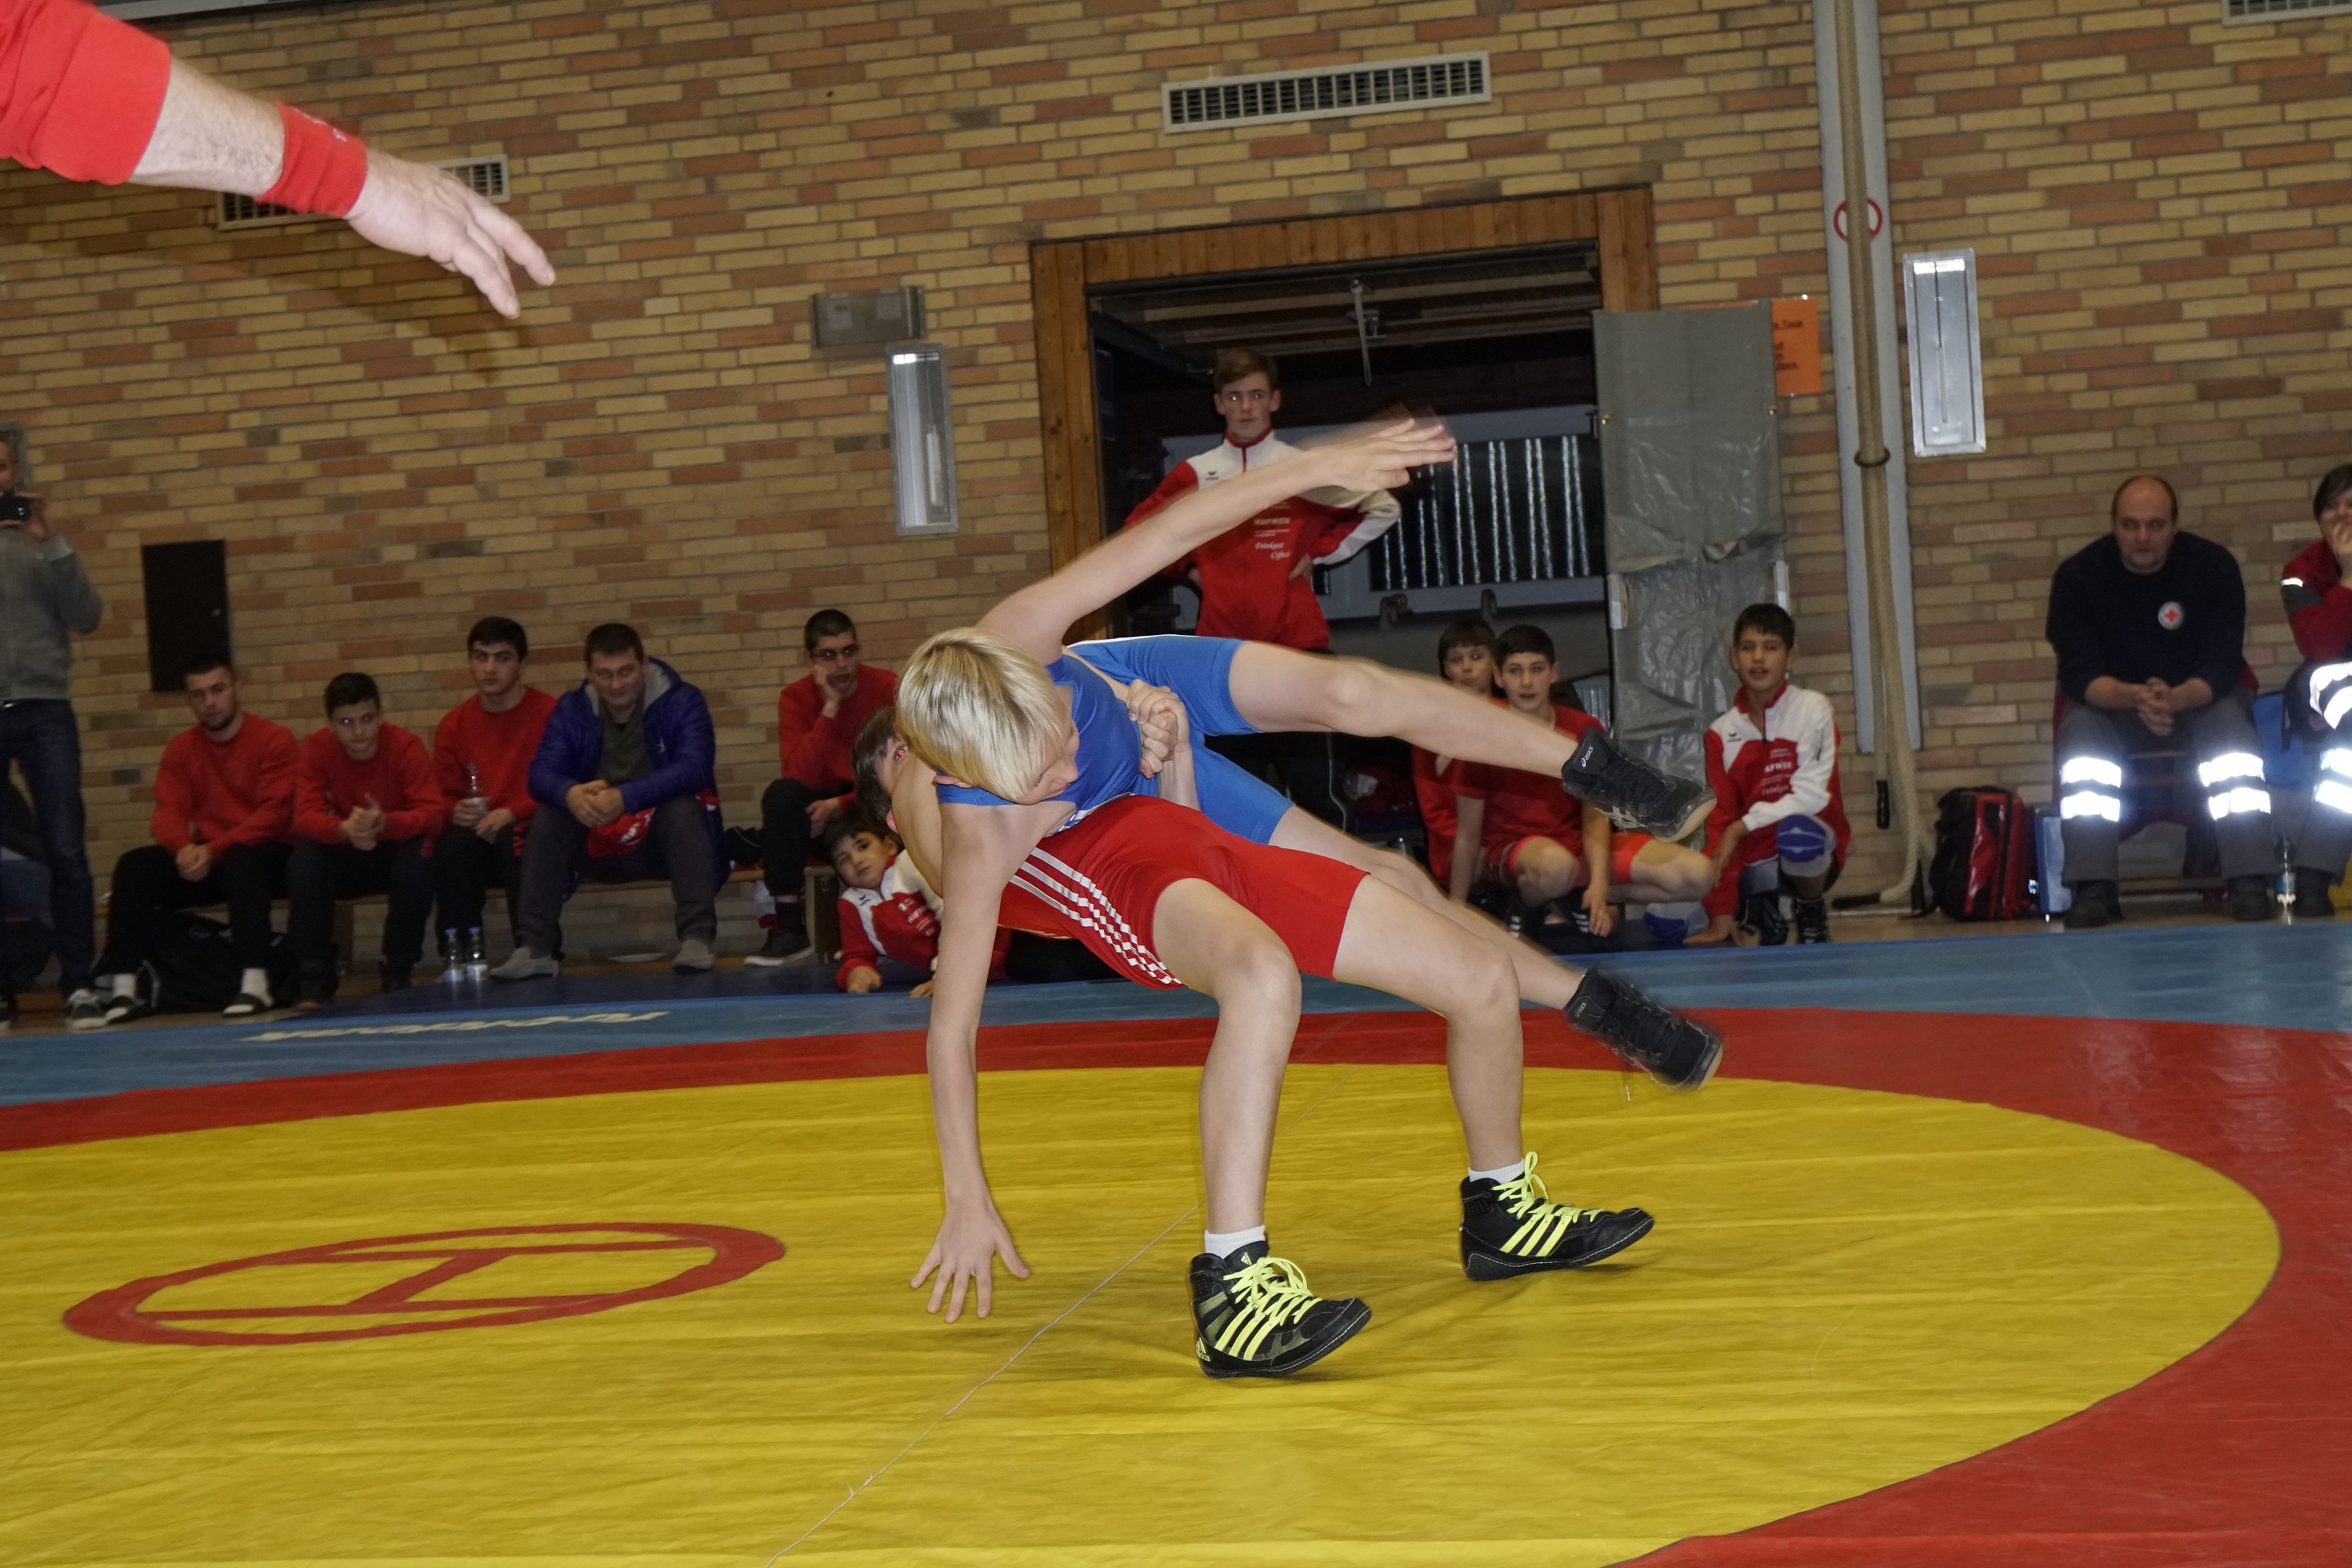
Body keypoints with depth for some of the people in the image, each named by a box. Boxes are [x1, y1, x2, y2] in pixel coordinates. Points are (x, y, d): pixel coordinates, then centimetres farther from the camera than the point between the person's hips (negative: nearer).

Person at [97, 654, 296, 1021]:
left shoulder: (274, 739, -6)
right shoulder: (180, 749, 8)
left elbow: (274, 813, -15)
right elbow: (168, 812, -1)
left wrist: (215, 850, -27)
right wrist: (184, 847, -25)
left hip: (266, 857, -5)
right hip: (205, 859, 5)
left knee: (239, 860, -38)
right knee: (133, 866, -18)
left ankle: (255, 985, -42)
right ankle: (123, 988, -21)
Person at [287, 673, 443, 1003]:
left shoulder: (406, 746, -18)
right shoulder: (317, 748, -13)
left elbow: (433, 812, -26)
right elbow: (305, 816, -22)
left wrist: (385, 824, -48)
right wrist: (345, 830, -45)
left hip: (396, 853, -1)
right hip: (346, 858, 1)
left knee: (418, 853, -34)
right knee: (304, 858, -28)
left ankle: (398, 971, -15)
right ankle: (313, 981, -19)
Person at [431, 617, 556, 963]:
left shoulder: (550, 714, -7)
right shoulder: (453, 726, 7)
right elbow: (444, 797, 10)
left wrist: (512, 813, -20)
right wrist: (456, 812, -14)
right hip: (481, 842, 3)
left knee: (519, 841, -36)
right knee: (451, 843, -28)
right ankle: (461, 953, -20)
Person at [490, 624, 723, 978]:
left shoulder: (681, 703, -10)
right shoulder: (571, 709, 0)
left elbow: (694, 767, -26)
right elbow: (541, 773, -12)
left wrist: (625, 797, -41)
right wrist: (570, 794, -39)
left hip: (665, 842, -3)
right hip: (598, 846, 3)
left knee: (683, 808, -32)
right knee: (546, 818, -21)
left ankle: (697, 939, -38)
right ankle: (534, 948, -24)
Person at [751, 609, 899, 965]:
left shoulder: (886, 687, -10)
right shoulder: (796, 698, -6)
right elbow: (802, 777, -21)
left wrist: (841, 804, -24)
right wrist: (829, 709, -26)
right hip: (822, 806, 2)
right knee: (780, 795, -29)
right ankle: (789, 926, -26)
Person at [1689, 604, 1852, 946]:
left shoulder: (1811, 709, -7)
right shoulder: (1721, 733, 2)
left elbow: (1812, 796, -15)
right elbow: (1719, 821, -1)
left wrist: (1743, 825, -21)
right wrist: (1721, 915, -9)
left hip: (1812, 854, -3)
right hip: (1757, 860, 3)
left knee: (1796, 830, -39)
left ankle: (1814, 920, -6)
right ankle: (1769, 921, 13)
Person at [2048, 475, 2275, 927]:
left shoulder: (2214, 566, -15)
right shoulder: (2077, 576, -15)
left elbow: (2222, 666, -19)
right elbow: (2079, 674, -19)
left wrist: (2176, 699, -42)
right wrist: (2134, 697, -41)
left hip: (2198, 698, 0)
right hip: (2111, 703, 0)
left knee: (2232, 723, -32)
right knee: (2080, 731, -31)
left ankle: (2250, 882, -32)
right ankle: (2093, 889, -32)